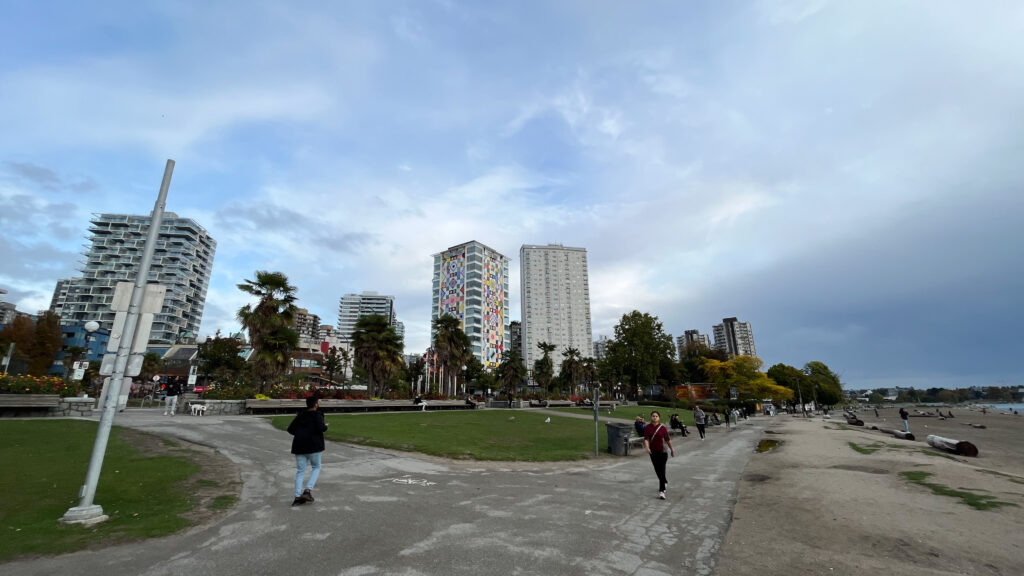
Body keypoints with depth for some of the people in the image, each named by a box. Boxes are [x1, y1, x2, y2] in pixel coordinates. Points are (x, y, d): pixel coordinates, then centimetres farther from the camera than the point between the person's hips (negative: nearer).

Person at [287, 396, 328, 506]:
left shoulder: (300, 415, 13)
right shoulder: (317, 415, -6)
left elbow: (290, 429, 13)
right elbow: (321, 428, -20)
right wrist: (325, 426, 1)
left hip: (299, 446, 5)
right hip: (313, 446, -5)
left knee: (300, 471, 10)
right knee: (316, 467, 12)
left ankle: (298, 496, 2)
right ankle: (308, 490, -3)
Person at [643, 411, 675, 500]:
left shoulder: (662, 427, -7)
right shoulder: (647, 427, -4)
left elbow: (668, 439, 3)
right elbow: (646, 439, -12)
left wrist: (672, 450, 11)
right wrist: (647, 448, -28)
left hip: (662, 451, -3)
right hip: (653, 451, 3)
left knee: (662, 470, -8)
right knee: (657, 470, 15)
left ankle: (661, 491, -4)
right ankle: (665, 482, 43)